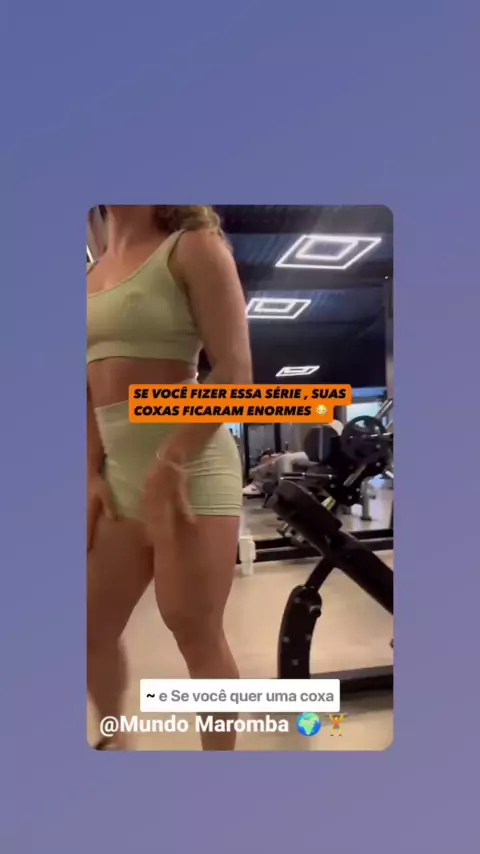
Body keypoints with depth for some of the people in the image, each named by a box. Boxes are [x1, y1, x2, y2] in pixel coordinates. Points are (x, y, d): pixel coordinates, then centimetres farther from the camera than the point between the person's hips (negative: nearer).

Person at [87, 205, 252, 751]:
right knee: (92, 628, 14)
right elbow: (90, 389, 15)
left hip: (187, 462, -6)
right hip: (118, 473, 7)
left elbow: (236, 372, -11)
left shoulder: (193, 247, -1)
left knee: (196, 633, 2)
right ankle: (114, 739, 41)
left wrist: (170, 466, -17)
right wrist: (92, 475, 4)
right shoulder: (93, 272, 17)